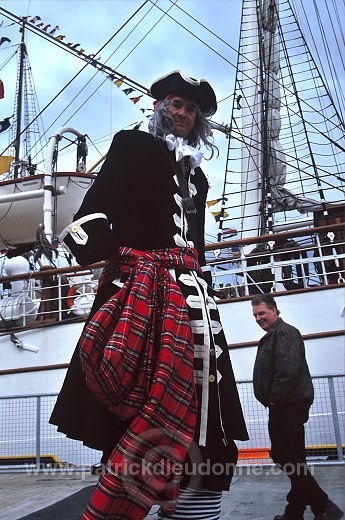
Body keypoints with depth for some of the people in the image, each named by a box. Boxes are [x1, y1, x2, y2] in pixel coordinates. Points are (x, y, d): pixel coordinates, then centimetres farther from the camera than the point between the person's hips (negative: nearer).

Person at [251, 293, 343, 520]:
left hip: (289, 404, -10)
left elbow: (288, 370, -22)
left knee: (284, 456, -9)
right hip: (286, 405, 10)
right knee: (293, 458, 13)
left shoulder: (285, 332, -10)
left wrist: (274, 398, -16)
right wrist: (272, 401, 15)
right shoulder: (272, 336, 21)